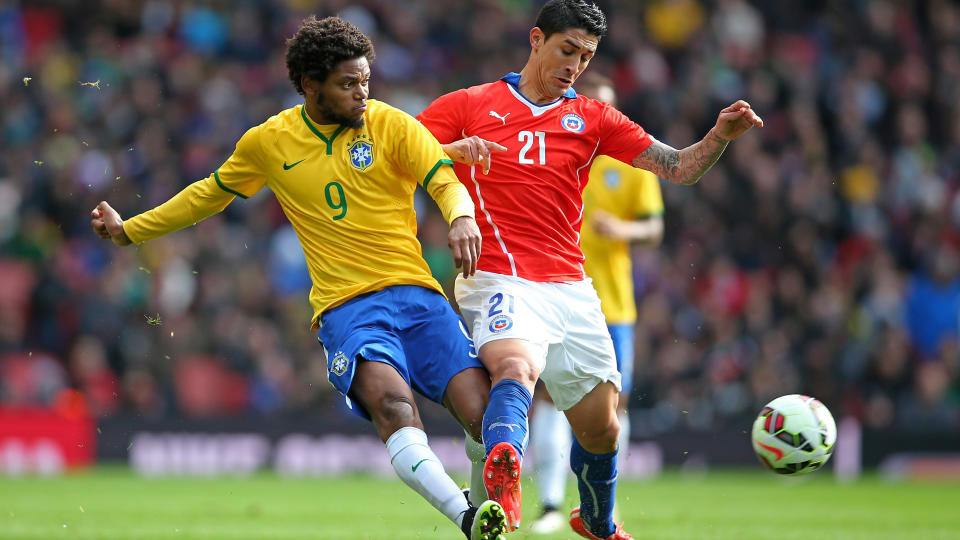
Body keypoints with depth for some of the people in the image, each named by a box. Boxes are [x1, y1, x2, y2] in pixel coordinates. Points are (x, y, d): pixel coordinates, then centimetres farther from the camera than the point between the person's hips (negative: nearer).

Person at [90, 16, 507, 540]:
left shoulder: (390, 124, 5)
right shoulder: (267, 142, 11)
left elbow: (446, 180, -5)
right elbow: (210, 193, 27)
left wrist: (461, 218, -29)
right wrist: (130, 230, 32)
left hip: (416, 294, 1)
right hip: (345, 306, -1)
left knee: (483, 413, -17)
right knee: (389, 399, -32)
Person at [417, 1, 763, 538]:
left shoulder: (592, 118, 15)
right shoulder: (469, 106, 7)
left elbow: (680, 167, 10)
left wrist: (720, 135, -10)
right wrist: (451, 151, -17)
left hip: (571, 288, 4)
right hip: (500, 284, -4)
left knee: (600, 427, 10)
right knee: (516, 368, -35)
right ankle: (502, 476, -61)